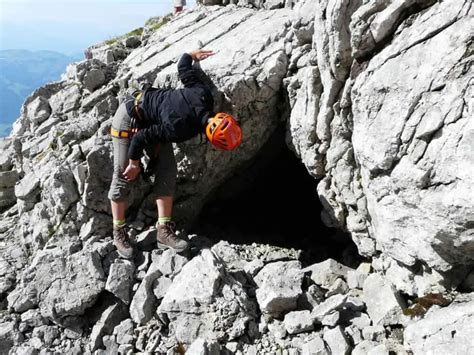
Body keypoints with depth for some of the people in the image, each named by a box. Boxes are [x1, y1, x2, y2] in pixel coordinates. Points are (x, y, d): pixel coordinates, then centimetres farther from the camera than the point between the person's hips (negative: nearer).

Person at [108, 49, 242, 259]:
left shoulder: (203, 93, -20)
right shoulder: (180, 129, -37)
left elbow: (183, 68, -4)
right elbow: (142, 137, -27)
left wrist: (191, 55, 17)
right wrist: (134, 162, -11)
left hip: (149, 120, 8)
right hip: (129, 120, -8)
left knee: (167, 170, -3)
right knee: (124, 177, -5)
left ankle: (164, 231, 1)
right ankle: (119, 233, 11)